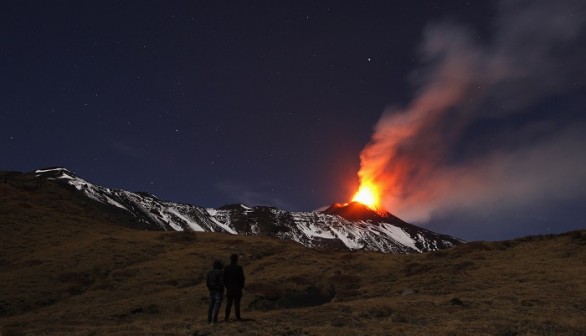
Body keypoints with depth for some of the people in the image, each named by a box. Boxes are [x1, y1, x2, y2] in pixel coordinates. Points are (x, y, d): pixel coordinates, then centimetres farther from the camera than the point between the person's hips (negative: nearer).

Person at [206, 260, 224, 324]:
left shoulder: (209, 273, 9)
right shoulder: (220, 272, -11)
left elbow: (207, 282, 11)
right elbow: (221, 282, -17)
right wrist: (222, 291, -7)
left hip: (212, 291, 6)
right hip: (218, 291, -6)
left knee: (211, 305, 10)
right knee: (217, 305, -5)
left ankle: (209, 319, 11)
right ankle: (214, 320, -10)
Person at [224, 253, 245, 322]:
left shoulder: (226, 268, -1)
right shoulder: (239, 268, -11)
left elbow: (224, 278, 1)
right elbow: (242, 278, -8)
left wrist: (226, 286, 13)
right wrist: (241, 286, 6)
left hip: (229, 288, 3)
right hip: (237, 288, -3)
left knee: (228, 303, 9)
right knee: (237, 303, 2)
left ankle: (227, 317, 10)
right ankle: (238, 317, 4)